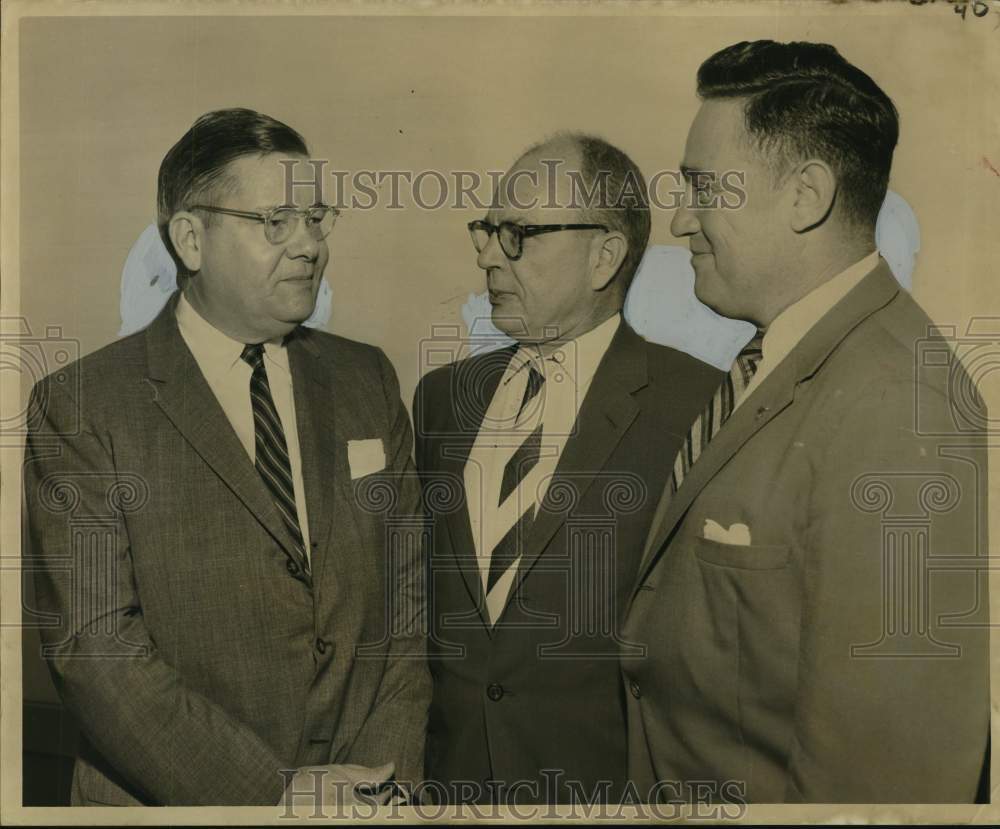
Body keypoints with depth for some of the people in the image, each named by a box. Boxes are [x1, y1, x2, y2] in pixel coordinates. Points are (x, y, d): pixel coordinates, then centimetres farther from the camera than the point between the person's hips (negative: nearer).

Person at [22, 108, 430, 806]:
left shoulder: (367, 380, 1)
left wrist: (386, 770, -11)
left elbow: (411, 591, 0)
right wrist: (272, 792, -19)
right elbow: (93, 644, -16)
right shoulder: (79, 408, -11)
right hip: (173, 797, -3)